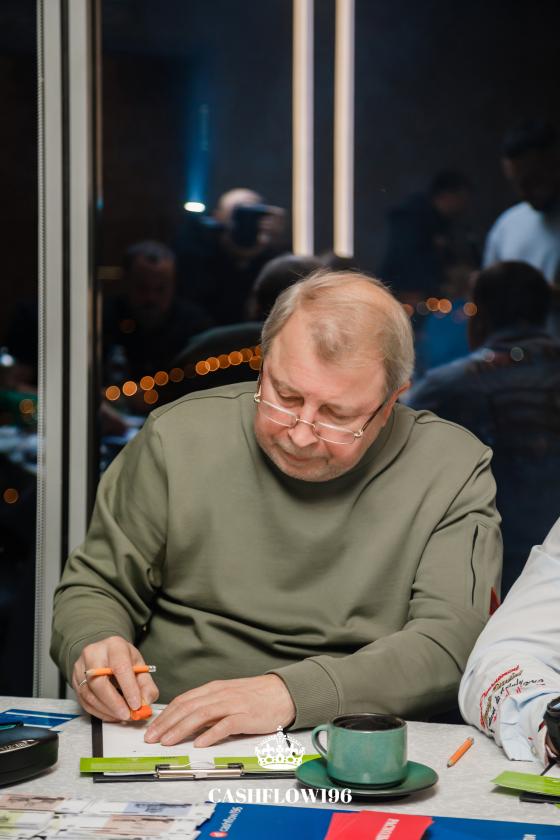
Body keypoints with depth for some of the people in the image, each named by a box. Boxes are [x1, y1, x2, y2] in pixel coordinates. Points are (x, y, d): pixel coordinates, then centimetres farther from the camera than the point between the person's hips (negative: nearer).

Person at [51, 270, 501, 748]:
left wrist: (292, 692, -25)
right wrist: (92, 646, -13)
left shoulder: (454, 470, -4)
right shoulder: (180, 436, 1)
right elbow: (98, 586, 11)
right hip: (167, 741, 3)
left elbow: (449, 642, -13)